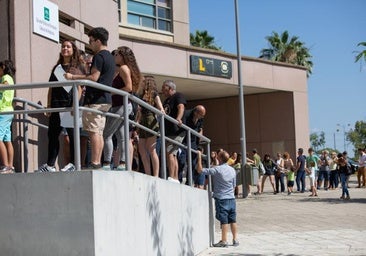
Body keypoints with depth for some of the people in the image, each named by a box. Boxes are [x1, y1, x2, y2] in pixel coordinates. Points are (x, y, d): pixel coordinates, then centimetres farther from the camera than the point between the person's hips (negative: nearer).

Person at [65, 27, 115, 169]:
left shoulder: (99, 56, -10)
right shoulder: (110, 57, 20)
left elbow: (94, 77, -18)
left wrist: (73, 77, -14)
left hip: (95, 99, -10)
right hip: (105, 99, 10)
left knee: (93, 131, -10)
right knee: (99, 132, 9)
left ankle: (94, 162, -13)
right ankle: (98, 162, 8)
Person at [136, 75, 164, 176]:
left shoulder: (154, 94, -1)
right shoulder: (142, 95, 17)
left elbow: (160, 108, -9)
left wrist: (162, 112, -30)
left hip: (151, 122, -8)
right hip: (143, 123, 8)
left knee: (151, 150, -10)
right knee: (142, 150, 3)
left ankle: (156, 175, -10)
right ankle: (148, 175, 6)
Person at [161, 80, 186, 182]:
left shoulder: (178, 96, -4)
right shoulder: (167, 100, 23)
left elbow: (181, 107, -22)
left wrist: (178, 118, -40)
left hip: (176, 131, -10)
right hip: (168, 131, 10)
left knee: (169, 153, -19)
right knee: (173, 155, 9)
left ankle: (172, 177, -23)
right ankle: (175, 179, 12)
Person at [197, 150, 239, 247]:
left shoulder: (216, 169, -14)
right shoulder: (232, 170, 7)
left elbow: (200, 170, -14)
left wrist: (199, 157, -5)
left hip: (221, 199, -6)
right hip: (231, 198, 6)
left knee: (224, 221, -3)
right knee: (233, 220, 10)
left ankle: (224, 241, 1)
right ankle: (235, 239, 15)